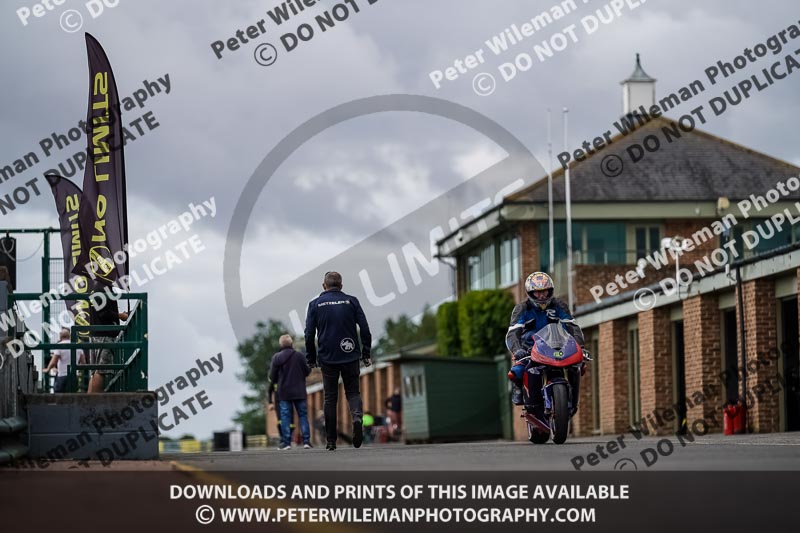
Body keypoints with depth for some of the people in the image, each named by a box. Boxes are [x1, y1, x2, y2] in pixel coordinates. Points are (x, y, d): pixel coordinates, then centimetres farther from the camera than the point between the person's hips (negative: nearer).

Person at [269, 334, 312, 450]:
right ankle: (306, 441, 1)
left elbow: (273, 376, -1)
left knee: (285, 416, 4)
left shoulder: (276, 357, -5)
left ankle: (286, 442, -2)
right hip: (299, 391, 0)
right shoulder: (299, 356, -5)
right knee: (303, 415, 7)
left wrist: (272, 384, 20)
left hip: (284, 392, 0)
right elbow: (307, 372, 0)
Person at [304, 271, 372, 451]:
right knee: (353, 391, 13)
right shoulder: (351, 301, 2)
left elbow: (309, 334, -2)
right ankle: (357, 416, -19)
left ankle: (331, 441, 5)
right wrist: (366, 354, 6)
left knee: (330, 397, 7)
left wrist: (311, 358, 8)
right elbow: (365, 329, -1)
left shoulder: (315, 304, 1)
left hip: (327, 358, 0)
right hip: (351, 356, 0)